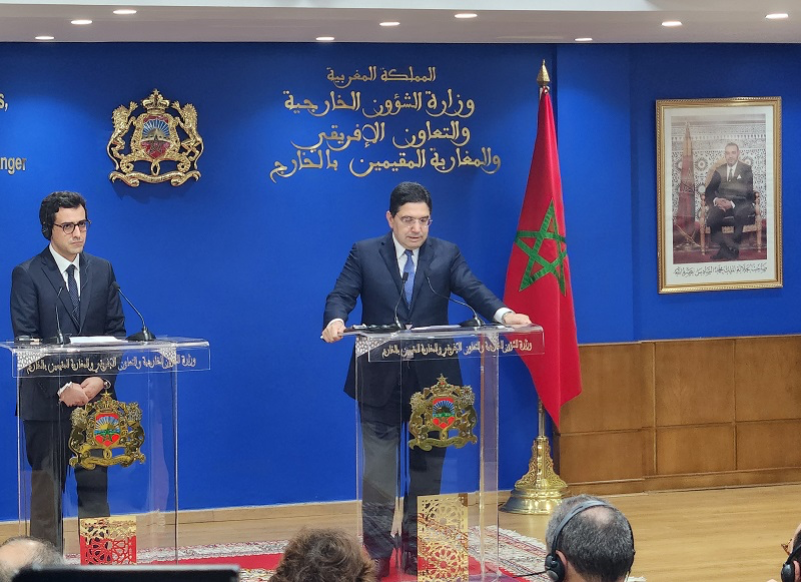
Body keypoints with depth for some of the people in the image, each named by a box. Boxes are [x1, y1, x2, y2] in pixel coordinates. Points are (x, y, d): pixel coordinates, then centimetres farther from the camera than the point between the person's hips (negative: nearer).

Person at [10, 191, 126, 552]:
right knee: (46, 492, 2)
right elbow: (26, 343, -8)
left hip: (95, 397, 3)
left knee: (95, 489, 5)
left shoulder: (103, 271, 10)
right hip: (47, 401, -3)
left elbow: (116, 331, 8)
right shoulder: (27, 275, -3)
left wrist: (101, 379, -8)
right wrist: (62, 387, -16)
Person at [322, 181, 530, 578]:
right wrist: (336, 319, -29)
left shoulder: (446, 254, 5)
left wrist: (502, 314, -27)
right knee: (379, 466, 1)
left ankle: (415, 545, 20)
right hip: (380, 378, -2)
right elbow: (342, 295, -6)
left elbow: (472, 290, -7)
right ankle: (377, 547, 7)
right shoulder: (364, 254, 3)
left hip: (431, 379, 2)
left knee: (427, 465, 9)